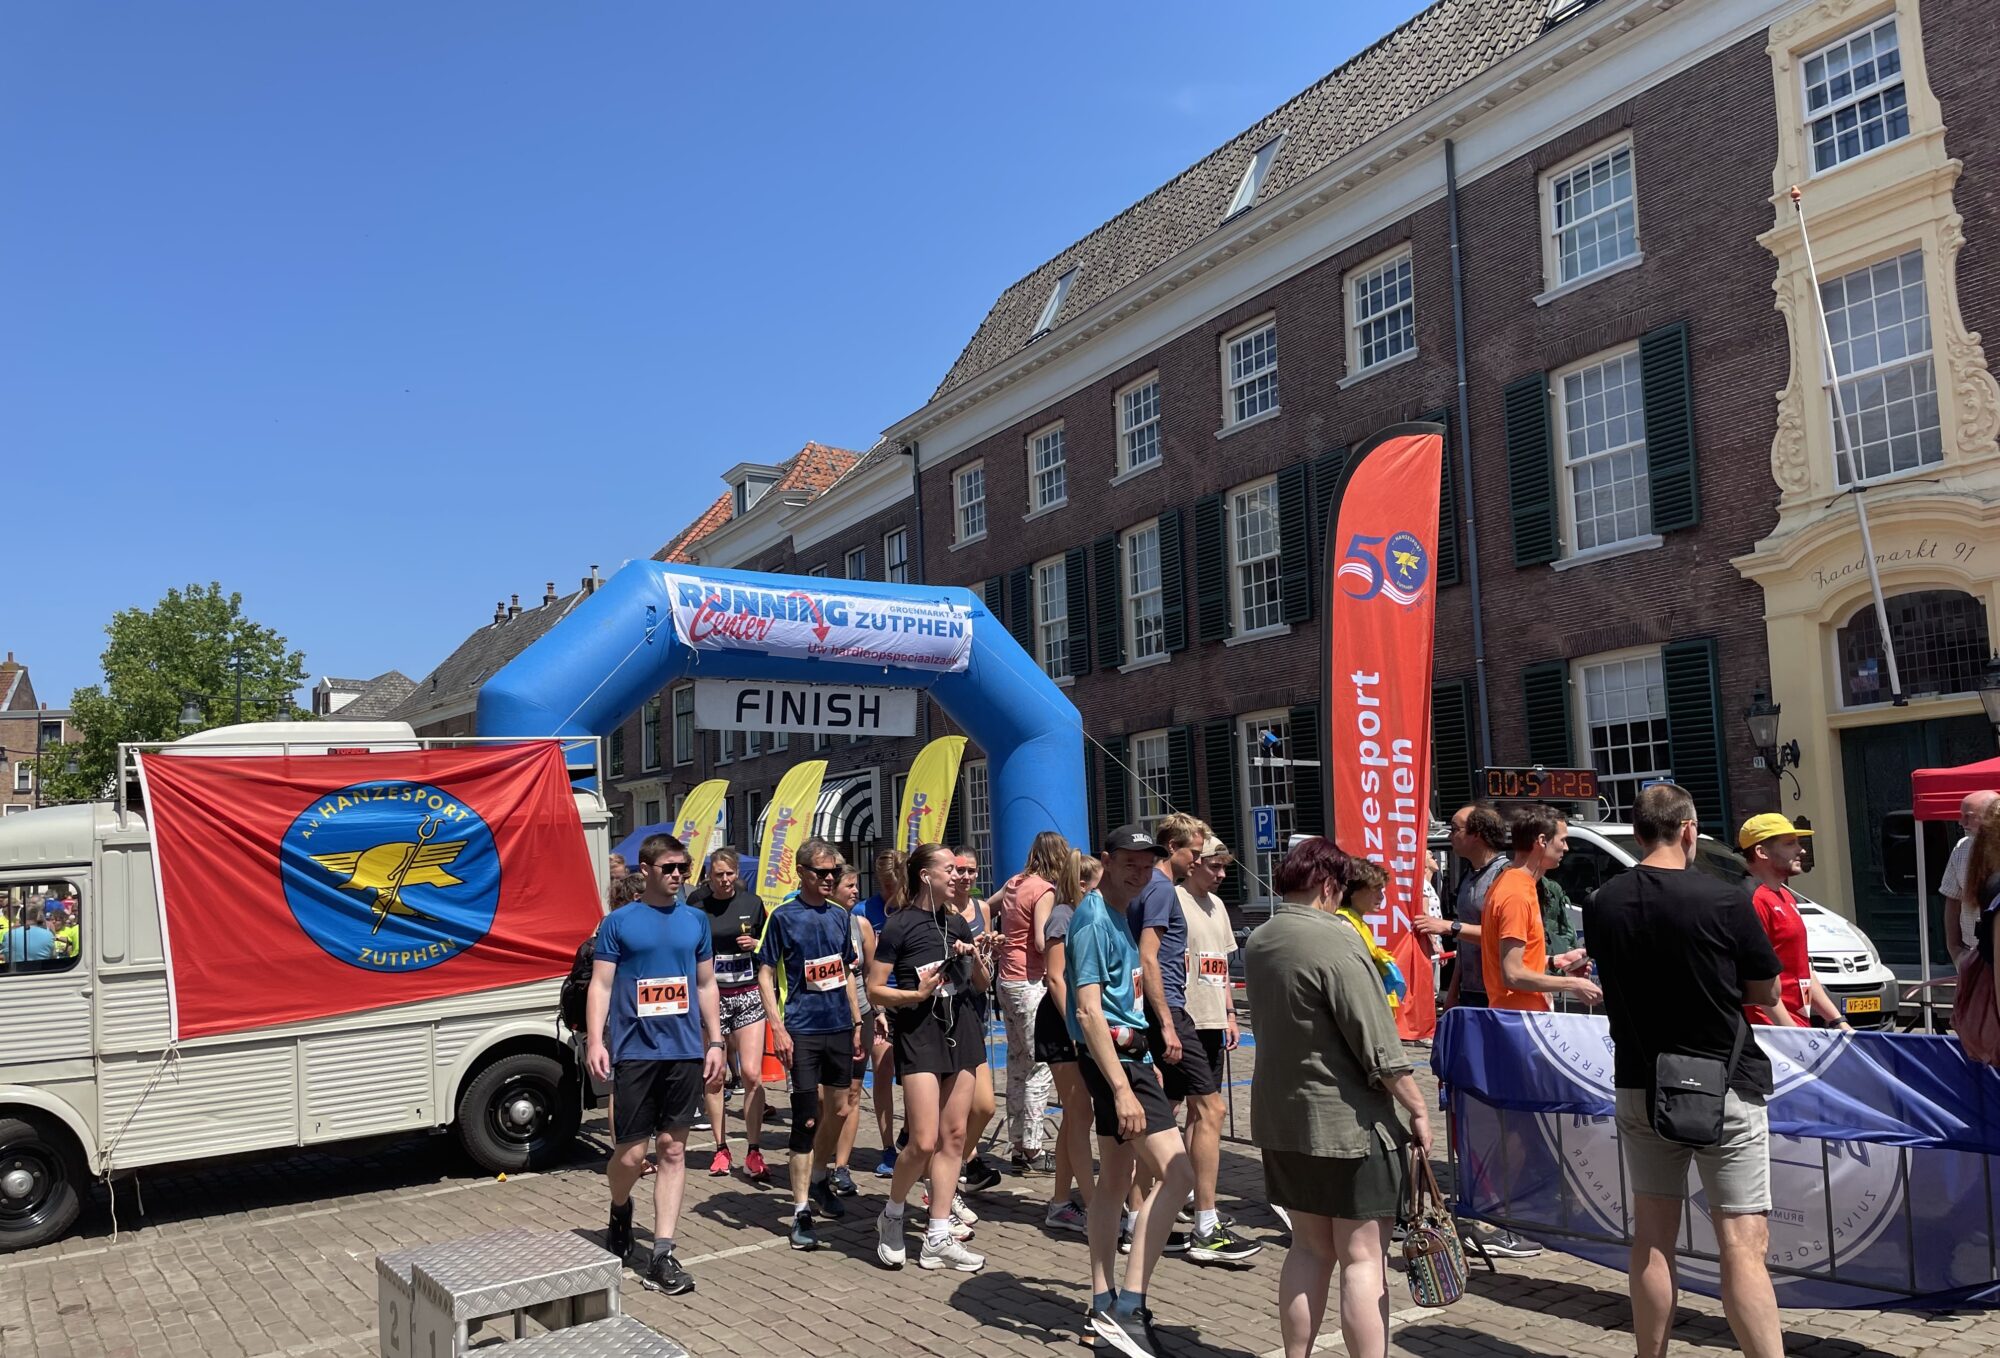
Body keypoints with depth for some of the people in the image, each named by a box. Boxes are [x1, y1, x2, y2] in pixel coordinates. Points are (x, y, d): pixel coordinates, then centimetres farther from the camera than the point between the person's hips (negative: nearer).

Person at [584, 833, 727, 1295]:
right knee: (631, 1154, -1)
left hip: (684, 1051, 3)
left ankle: (662, 1256, 11)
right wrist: (595, 1040, -13)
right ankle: (620, 1209, 32)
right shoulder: (618, 922, 0)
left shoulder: (695, 920, 9)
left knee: (673, 1149, 5)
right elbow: (600, 985, -2)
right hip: (634, 1052, -3)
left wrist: (715, 1041, 8)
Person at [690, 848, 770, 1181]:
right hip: (712, 997, 0)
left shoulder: (752, 903, 4)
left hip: (748, 995, 0)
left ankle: (754, 1153, -3)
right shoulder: (697, 907, 0)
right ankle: (721, 1149, 17)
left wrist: (755, 945, -7)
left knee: (752, 1074, -8)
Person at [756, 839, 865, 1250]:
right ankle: (801, 1212, 0)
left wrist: (857, 1023, 14)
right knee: (806, 1117, -6)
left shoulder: (839, 916, 9)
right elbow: (766, 975, -6)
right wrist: (778, 1028, -14)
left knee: (838, 1110, 13)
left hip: (839, 1028, 6)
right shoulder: (784, 917, -6)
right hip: (802, 1030, -5)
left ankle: (818, 1180, 36)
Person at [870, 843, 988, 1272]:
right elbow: (874, 991, -8)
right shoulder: (900, 926, -8)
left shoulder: (956, 923, 11)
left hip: (959, 1026, 7)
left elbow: (981, 981, 21)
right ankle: (891, 1216, 15)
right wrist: (916, 994, -21)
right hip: (918, 1031, -6)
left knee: (954, 1135, 6)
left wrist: (975, 957, 1)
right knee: (925, 1141, -11)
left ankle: (938, 1238, 13)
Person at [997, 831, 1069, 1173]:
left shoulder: (1014, 883, 11)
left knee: (1018, 1063, 13)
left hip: (1007, 979, 9)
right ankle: (1032, 1152, 0)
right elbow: (1042, 943, -18)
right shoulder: (1044, 890, -12)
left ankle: (1019, 1146, 18)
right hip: (1030, 983, -9)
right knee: (1040, 1067, -3)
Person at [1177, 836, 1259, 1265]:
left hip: (1212, 1021, 9)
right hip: (1186, 1022, -9)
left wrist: (1229, 1013, 18)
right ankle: (1206, 1230, -10)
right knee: (1210, 1111, -12)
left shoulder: (1216, 905, 18)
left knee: (1199, 1113, 13)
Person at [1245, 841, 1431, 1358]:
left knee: (1309, 1248, 16)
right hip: (1350, 1122, -8)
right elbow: (1379, 1045, -17)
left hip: (1278, 1118, 8)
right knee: (1363, 1258, 0)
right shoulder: (1336, 941, -18)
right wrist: (1418, 1110, -9)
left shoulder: (1257, 942, 7)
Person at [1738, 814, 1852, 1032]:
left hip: (1800, 1026, 10)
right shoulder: (1754, 900, -15)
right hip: (1774, 1032, -10)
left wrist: (1838, 1021, 21)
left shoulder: (1786, 897, 18)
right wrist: (1791, 1031, -21)